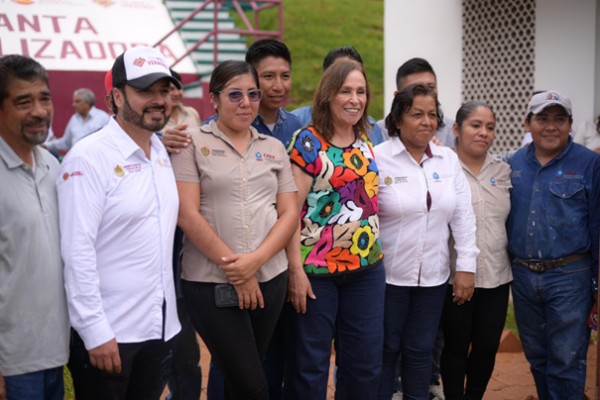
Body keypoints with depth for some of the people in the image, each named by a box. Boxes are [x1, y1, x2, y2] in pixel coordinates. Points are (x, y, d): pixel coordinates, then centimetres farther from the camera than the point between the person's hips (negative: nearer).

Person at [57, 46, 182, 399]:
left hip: (160, 325, 7)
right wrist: (95, 332, -19)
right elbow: (77, 252, -18)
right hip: (107, 331, -6)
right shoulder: (89, 158, -15)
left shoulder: (163, 152, 7)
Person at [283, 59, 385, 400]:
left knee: (366, 362, 12)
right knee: (309, 364, 6)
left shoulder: (367, 138, 9)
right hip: (316, 268, -5)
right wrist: (296, 269, -17)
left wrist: (376, 246, 14)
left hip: (367, 266, 6)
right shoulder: (308, 141, -9)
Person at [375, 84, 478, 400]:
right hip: (387, 275, -4)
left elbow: (463, 216, 6)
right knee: (385, 350, 8)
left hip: (433, 276, 4)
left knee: (420, 351, 14)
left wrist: (466, 266, 2)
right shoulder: (377, 158, -10)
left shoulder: (449, 160, 5)